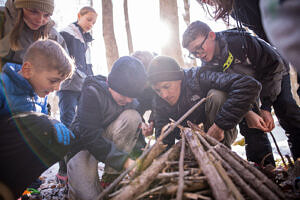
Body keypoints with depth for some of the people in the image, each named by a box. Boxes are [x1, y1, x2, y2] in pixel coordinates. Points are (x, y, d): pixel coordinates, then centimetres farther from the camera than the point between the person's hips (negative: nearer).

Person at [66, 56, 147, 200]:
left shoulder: (131, 101, -7)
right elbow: (90, 136, -31)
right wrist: (125, 161, -37)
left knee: (132, 116, -25)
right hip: (84, 142, -4)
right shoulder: (92, 92, -24)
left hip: (107, 138, 5)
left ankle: (111, 178, -18)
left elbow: (135, 132, -1)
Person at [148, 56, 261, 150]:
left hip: (222, 133, -4)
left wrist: (219, 125, -37)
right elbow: (164, 140, -8)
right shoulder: (159, 103, -10)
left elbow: (249, 85, -38)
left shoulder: (197, 77, -26)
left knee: (216, 95, -28)